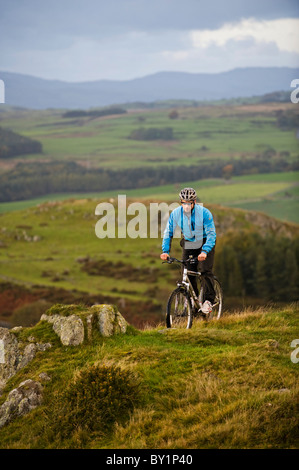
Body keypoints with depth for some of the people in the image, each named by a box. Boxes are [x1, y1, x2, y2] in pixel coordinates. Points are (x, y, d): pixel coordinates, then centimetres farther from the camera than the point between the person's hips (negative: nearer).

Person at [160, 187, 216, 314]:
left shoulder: (204, 213, -25)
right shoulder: (176, 213, -15)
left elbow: (211, 233, -26)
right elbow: (168, 232, -6)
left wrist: (204, 251, -40)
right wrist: (165, 251, -20)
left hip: (205, 243, -3)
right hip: (189, 244, 3)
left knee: (205, 270, -18)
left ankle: (208, 301, -11)